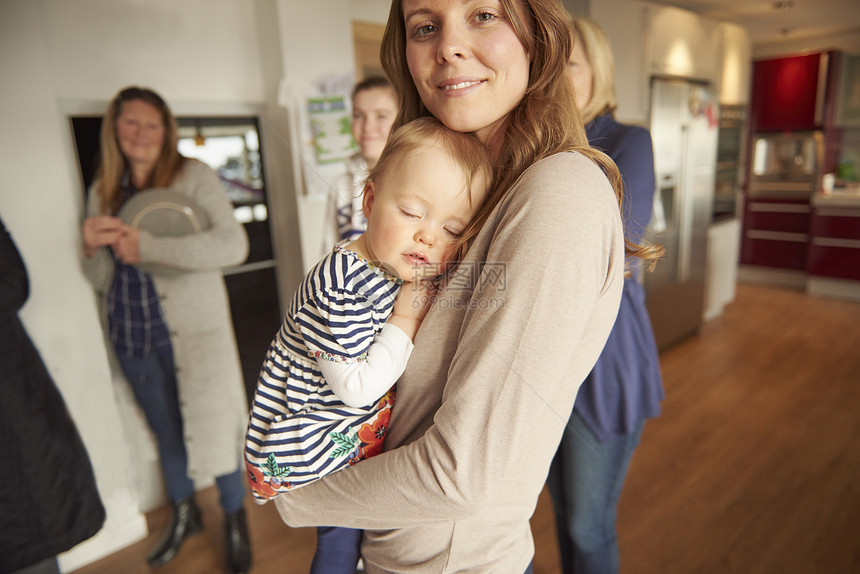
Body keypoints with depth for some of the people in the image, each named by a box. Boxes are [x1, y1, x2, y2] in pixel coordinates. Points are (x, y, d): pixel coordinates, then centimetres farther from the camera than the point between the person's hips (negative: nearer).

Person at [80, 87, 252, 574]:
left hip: (192, 328, -5)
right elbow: (101, 279, 10)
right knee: (166, 431, 20)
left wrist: (146, 246, -26)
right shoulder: (105, 190, 7)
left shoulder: (193, 176, -8)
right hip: (132, 335, 5)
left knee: (212, 426, 6)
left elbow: (233, 245, -24)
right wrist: (92, 248, -12)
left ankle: (236, 521, 30)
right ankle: (184, 515, 43)